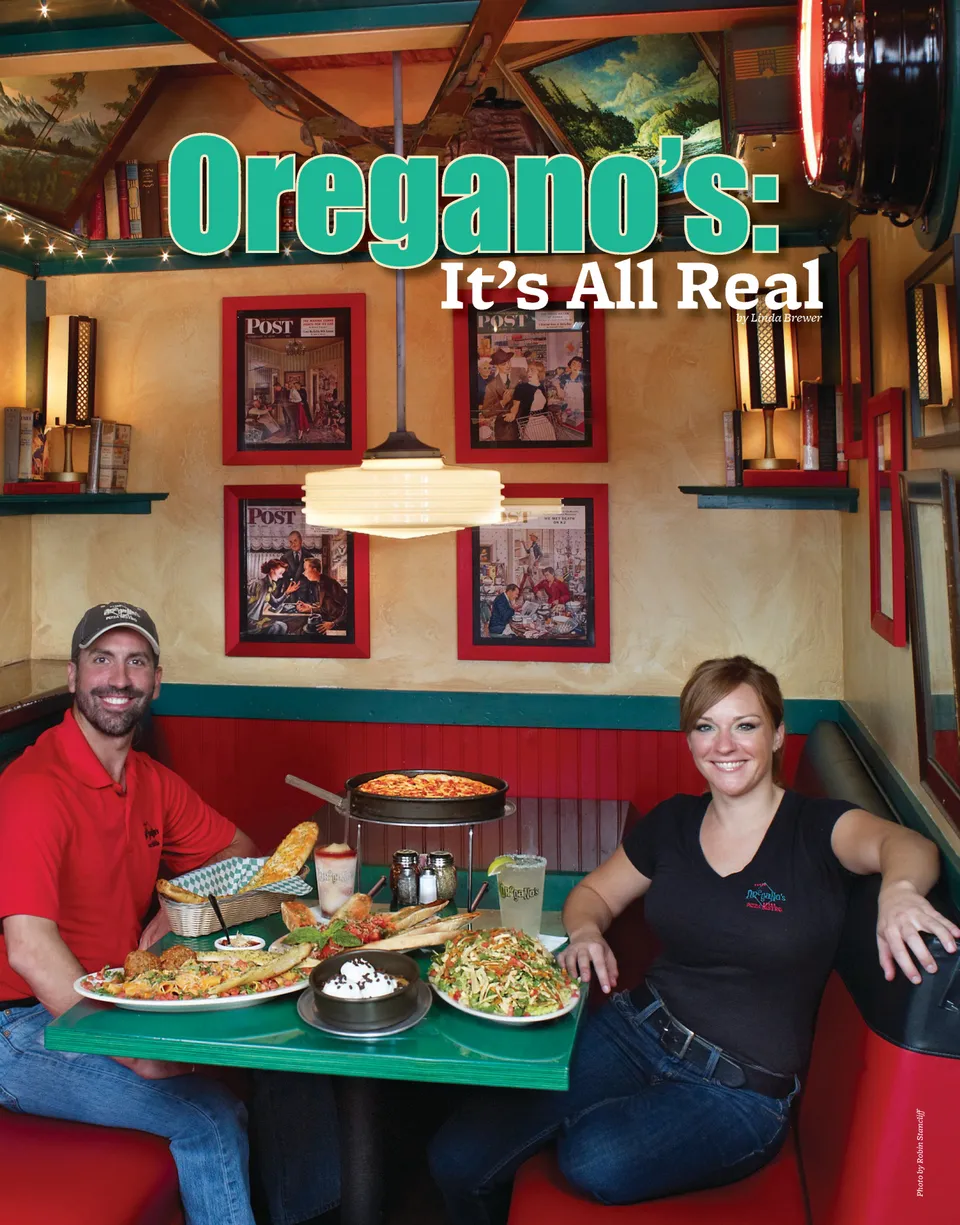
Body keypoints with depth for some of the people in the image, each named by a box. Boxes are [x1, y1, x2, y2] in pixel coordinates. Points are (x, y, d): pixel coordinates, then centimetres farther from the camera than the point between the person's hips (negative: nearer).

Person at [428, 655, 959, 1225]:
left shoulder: (818, 828, -7)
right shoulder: (672, 823, 6)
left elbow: (904, 844, -28)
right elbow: (594, 893, 19)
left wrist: (899, 890, -53)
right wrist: (587, 932, -5)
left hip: (741, 1087, -4)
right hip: (637, 1029, 4)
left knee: (596, 1159, -32)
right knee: (460, 1157, -12)